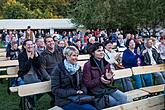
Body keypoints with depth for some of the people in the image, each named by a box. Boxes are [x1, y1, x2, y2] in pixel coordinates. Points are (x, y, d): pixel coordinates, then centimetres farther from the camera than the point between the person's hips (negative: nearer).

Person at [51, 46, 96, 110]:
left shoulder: (77, 68, 13)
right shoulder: (58, 69, -5)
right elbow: (55, 90, -10)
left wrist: (82, 91, -6)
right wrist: (74, 92, -16)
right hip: (65, 101, -6)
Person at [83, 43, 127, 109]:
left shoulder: (106, 63, 10)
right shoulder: (88, 65, -7)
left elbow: (110, 81, 14)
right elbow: (87, 84, -9)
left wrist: (109, 78, -10)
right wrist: (99, 80, -21)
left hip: (107, 88, 6)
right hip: (96, 91, -6)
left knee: (123, 97, -17)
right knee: (116, 103, -21)